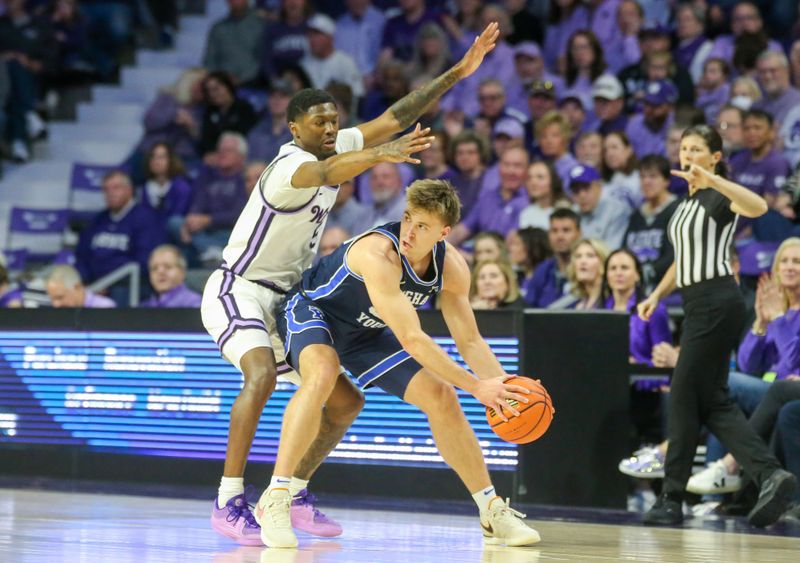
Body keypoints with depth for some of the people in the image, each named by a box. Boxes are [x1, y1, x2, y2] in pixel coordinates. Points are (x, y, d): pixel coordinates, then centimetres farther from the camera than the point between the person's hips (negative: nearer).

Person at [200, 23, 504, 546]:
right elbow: (324, 173, -47)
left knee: (346, 401, 6)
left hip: (287, 300, 9)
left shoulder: (338, 147, 3)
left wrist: (457, 73, -1)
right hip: (238, 290, -9)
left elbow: (394, 118, 5)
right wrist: (380, 154, -66)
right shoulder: (291, 164, -23)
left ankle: (294, 494, 18)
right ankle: (229, 501, -31)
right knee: (262, 373, -36)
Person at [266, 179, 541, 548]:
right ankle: (274, 500, -33)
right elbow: (411, 340, -42)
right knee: (322, 375, -39)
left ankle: (492, 512, 15)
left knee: (441, 398, 1)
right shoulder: (378, 254, -39)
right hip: (311, 309, -7)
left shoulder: (452, 268, -16)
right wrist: (475, 386, -42)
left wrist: (504, 385, -25)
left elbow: (469, 341, -7)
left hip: (365, 333, 7)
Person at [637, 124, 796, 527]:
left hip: (717, 303, -10)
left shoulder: (718, 195, -8)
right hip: (698, 306, 10)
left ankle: (672, 499, 1)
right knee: (711, 401, 4)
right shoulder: (688, 200, 19)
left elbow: (758, 207, -31)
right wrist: (657, 295, 18)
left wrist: (712, 179, -41)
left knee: (685, 395, -5)